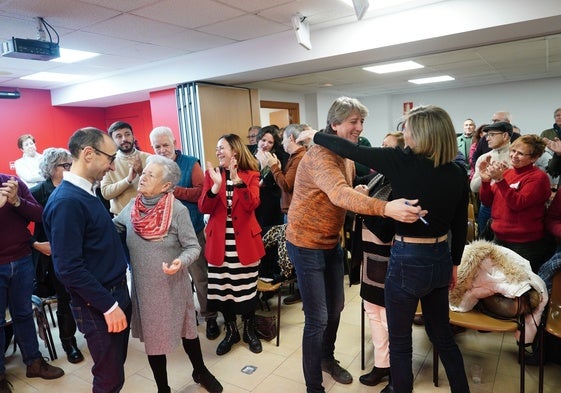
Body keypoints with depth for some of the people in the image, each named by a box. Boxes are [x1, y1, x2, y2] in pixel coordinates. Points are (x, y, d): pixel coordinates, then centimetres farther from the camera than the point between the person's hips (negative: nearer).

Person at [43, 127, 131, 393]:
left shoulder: (87, 193, 6)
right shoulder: (66, 201, -22)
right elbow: (69, 268, -24)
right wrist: (108, 306, -19)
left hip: (117, 291, 8)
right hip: (98, 306, -8)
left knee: (117, 366, 23)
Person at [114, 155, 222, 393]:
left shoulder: (177, 210, -17)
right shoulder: (132, 207, -4)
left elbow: (193, 247, -15)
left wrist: (180, 262, -33)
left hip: (173, 286, -3)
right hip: (144, 287, 3)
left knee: (186, 330, 18)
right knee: (152, 337, 15)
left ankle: (200, 372, 46)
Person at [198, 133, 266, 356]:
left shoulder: (250, 174, -2)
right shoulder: (211, 174, 4)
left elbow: (252, 205, -18)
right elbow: (203, 208, -6)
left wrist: (237, 179, -29)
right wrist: (216, 186, -22)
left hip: (244, 240, -2)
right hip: (219, 241, 2)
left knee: (247, 288, 9)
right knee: (222, 288, 9)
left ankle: (249, 331, 29)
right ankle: (231, 332, 30)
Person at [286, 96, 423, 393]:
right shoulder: (320, 155, -24)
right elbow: (339, 194, -43)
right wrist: (385, 208, -56)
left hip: (332, 242, 9)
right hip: (307, 244, -9)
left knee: (336, 306, 21)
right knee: (317, 319, -2)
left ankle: (328, 358, 45)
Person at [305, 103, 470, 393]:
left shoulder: (403, 162, -18)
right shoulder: (458, 173, -1)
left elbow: (349, 150, -13)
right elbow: (460, 226, 7)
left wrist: (315, 136, 3)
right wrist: (454, 264, 20)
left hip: (408, 261, -6)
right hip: (441, 258, 7)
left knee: (399, 340, 13)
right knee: (441, 332, 26)